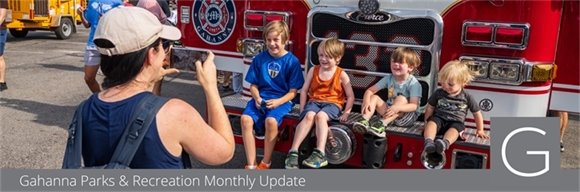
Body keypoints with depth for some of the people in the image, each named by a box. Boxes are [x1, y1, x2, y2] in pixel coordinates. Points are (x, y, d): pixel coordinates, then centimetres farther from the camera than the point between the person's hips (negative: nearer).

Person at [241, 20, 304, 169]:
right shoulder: (259, 58, 4)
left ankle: (265, 164, -12)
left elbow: (293, 91, -4)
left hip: (282, 99, -3)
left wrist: (278, 102, -19)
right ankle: (251, 166, -17)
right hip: (261, 97, 3)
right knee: (246, 119, -25)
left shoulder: (292, 61, -5)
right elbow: (253, 85, 9)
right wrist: (257, 98, -11)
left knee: (271, 121, -34)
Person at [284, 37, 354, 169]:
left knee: (320, 116, -36)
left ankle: (320, 153, -43)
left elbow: (350, 96, 3)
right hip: (314, 101, 2)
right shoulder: (314, 70, 7)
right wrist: (302, 109, 1)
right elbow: (304, 90, 9)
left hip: (332, 103, -2)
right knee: (309, 115, -32)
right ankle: (293, 152, -36)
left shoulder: (341, 75, 0)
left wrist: (346, 113, -7)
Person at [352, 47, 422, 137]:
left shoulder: (413, 83, -15)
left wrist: (397, 107, -43)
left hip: (408, 115, -5)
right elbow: (369, 91, -4)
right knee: (374, 97, -12)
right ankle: (364, 121, -35)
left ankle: (382, 123, -42)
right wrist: (366, 102, -26)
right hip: (389, 112, 5)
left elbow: (414, 106, -25)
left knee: (401, 98, -31)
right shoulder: (389, 78, -1)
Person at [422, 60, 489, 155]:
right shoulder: (438, 93, 7)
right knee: (432, 122, -33)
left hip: (456, 122, -1)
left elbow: (477, 113, 13)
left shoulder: (467, 97, 4)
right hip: (439, 118, 1)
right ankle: (428, 142, -57)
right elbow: (430, 108, 15)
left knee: (454, 128, -36)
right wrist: (426, 122, 10)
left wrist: (480, 130, 17)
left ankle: (445, 143, -65)